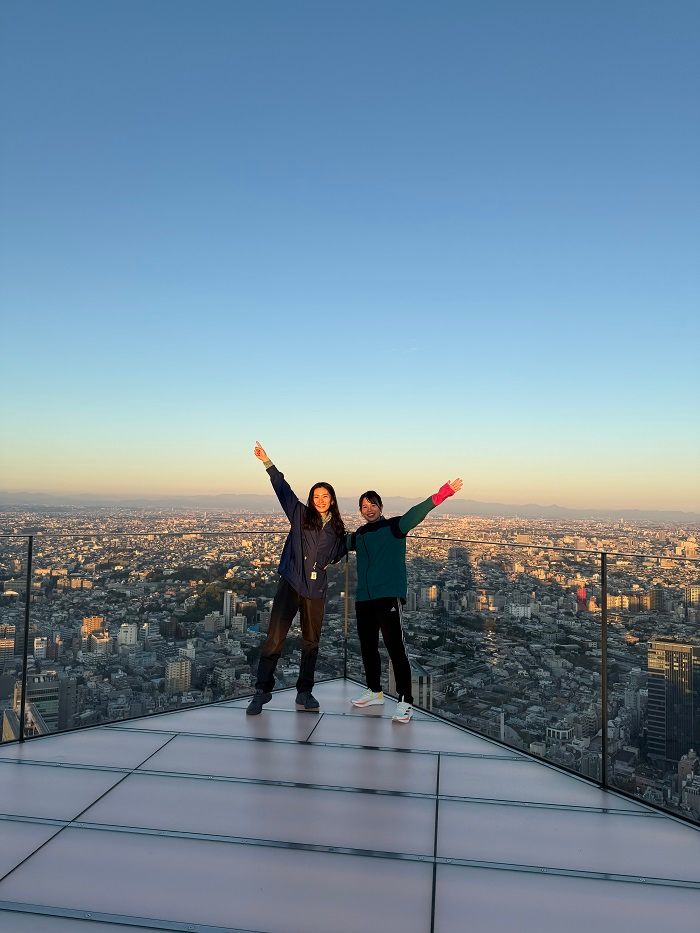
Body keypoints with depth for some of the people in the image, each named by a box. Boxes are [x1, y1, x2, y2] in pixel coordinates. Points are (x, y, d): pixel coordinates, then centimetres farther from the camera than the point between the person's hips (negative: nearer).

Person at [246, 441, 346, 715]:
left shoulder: (337, 529, 10)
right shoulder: (300, 515, 3)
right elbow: (282, 488, -4)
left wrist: (355, 539, 11)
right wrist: (267, 462, -10)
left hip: (316, 589, 3)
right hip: (290, 583, -3)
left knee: (311, 641, 11)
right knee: (275, 638, -5)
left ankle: (304, 692, 23)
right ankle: (262, 691, 5)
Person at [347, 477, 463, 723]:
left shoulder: (393, 527, -2)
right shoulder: (358, 536, 16)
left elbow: (415, 514, -18)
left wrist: (441, 495, -33)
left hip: (389, 598, -7)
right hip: (363, 599, 7)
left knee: (395, 648, -11)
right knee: (368, 647, 16)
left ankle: (405, 701, -6)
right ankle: (374, 692, 33)